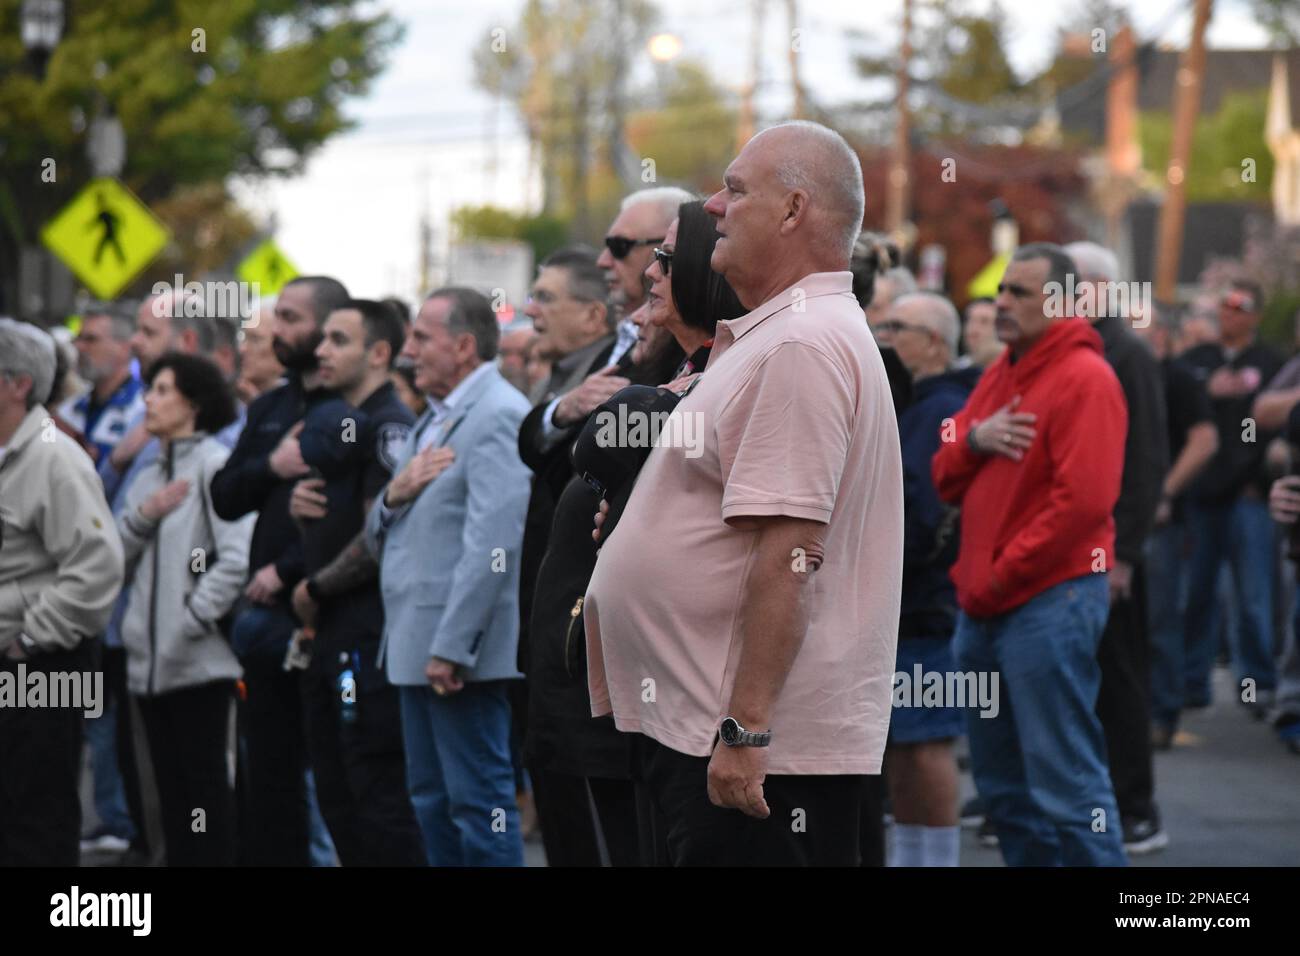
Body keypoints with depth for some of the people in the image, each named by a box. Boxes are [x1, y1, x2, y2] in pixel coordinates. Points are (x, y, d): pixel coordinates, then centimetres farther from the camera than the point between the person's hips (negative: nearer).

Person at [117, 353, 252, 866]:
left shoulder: (215, 464, -6)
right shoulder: (148, 477, 18)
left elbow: (237, 558, -16)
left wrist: (191, 621, -15)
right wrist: (143, 514, -5)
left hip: (199, 658, -7)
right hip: (149, 659, 7)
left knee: (203, 782, -5)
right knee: (170, 785, 10)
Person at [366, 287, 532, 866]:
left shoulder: (497, 416, -13)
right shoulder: (435, 420, 20)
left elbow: (494, 542, -22)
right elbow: (377, 538, 21)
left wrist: (451, 646, -24)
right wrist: (393, 497, -2)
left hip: (460, 653, -10)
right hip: (415, 646, 10)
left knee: (479, 801, -8)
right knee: (432, 801, 13)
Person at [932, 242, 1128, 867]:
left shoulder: (1085, 378, -11)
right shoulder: (999, 376, 16)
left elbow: (1084, 499, -19)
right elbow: (945, 481, 17)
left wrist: (1001, 576, -15)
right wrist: (974, 439, -6)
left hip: (1050, 599, -9)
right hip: (984, 606, 9)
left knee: (1065, 784, -10)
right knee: (1003, 785, 14)